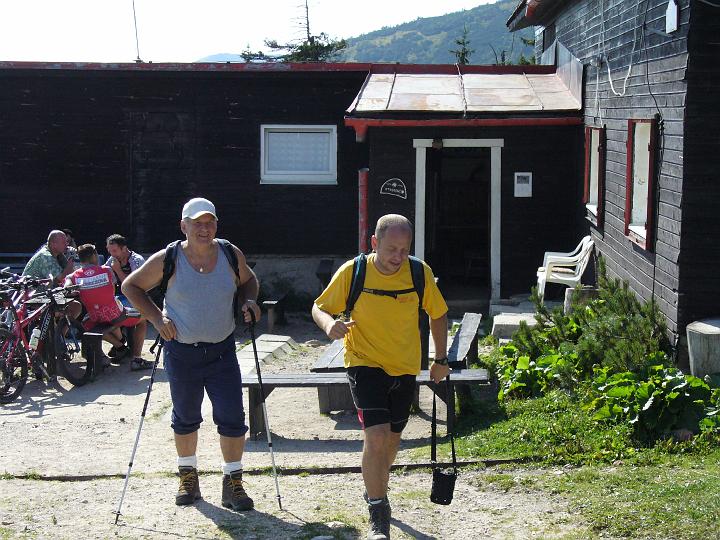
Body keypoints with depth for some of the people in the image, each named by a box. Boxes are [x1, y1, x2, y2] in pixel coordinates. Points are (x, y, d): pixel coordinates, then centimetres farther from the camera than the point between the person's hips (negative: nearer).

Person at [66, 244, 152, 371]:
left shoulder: (73, 277, -2)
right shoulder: (106, 271, -3)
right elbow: (113, 290, 5)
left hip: (96, 320, 2)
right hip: (116, 316, -2)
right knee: (142, 319, 24)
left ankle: (120, 347, 25)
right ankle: (136, 359, 10)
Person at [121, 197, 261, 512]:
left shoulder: (231, 255, -2)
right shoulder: (167, 260, -10)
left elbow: (248, 281, 18)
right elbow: (131, 287, 1)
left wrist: (249, 302, -3)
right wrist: (156, 318, -9)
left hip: (222, 350, 1)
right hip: (181, 352, -1)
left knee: (232, 418, -6)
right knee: (185, 418, 14)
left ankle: (233, 482, 8)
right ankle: (188, 476, 33)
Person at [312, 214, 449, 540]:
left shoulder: (420, 274, -10)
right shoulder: (352, 272, -15)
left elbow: (438, 314, 7)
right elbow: (320, 308, -4)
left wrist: (441, 359, 7)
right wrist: (329, 324, -27)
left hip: (405, 367, 3)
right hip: (365, 363, -3)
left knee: (392, 438, 17)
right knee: (377, 435, -18)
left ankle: (375, 490, 45)